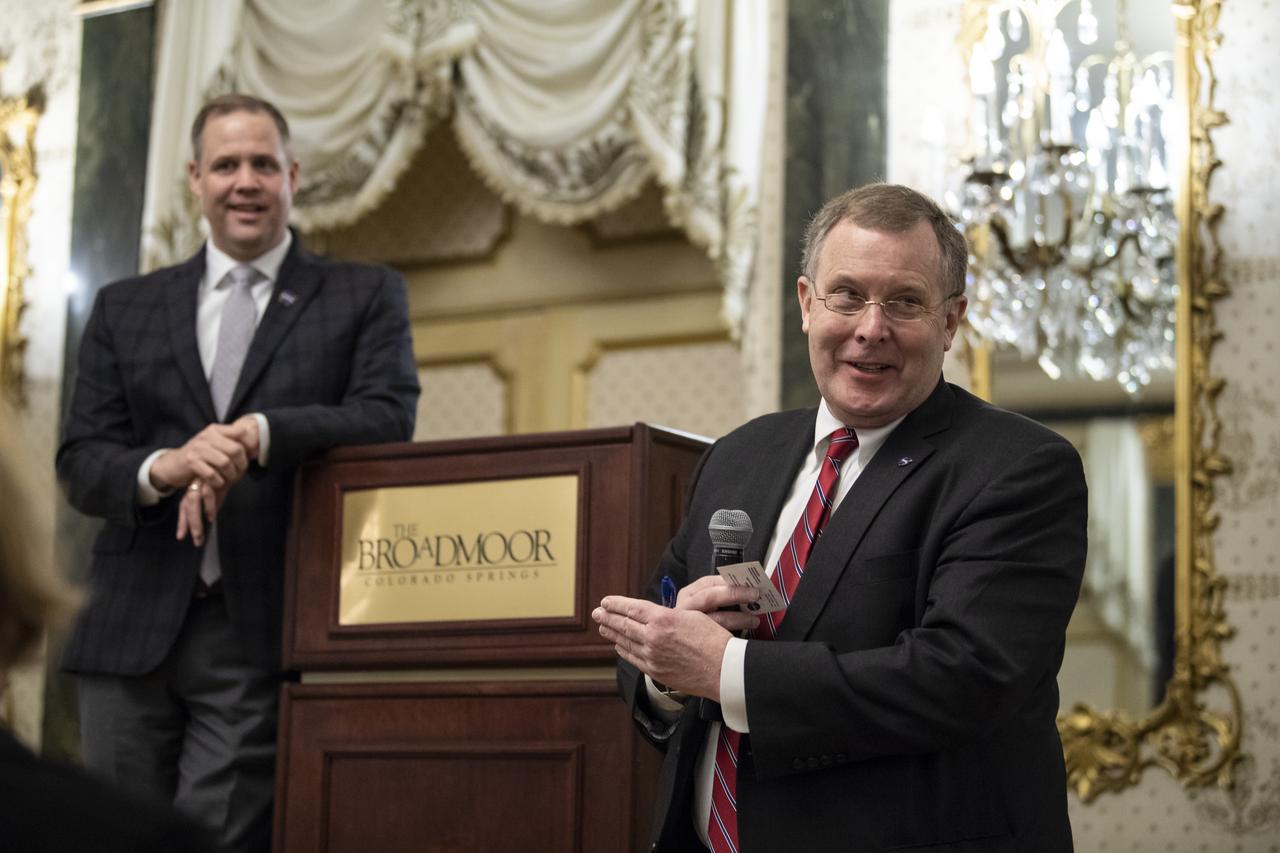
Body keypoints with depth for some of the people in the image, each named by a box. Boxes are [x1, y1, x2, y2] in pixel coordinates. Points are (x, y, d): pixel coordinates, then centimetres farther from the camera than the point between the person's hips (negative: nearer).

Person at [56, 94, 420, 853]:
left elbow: (388, 420, -5)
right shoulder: (125, 309, 16)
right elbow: (80, 464, 8)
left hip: (264, 638, -3)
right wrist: (162, 469, -14)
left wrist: (256, 434, -19)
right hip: (134, 630, 3)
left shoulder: (366, 297, 10)